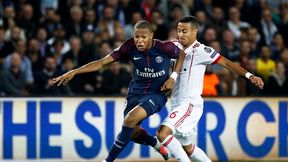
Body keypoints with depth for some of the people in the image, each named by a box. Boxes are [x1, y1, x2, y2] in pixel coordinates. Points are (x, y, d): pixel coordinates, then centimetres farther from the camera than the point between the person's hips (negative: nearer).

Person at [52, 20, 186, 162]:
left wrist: (173, 77, -13)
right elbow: (102, 62, -17)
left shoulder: (164, 48, -22)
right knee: (133, 133, 11)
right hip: (135, 93, 5)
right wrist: (74, 72, -24)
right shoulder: (130, 47, -16)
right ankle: (156, 144, 46)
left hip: (156, 94, -5)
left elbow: (182, 55, -1)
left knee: (131, 119, -27)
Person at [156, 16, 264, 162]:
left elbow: (226, 63, -10)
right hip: (177, 104, 8)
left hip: (190, 104, -8)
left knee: (162, 133, -23)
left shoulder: (200, 51, -10)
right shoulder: (175, 47, 8)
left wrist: (249, 75, -19)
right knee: (187, 148, 16)